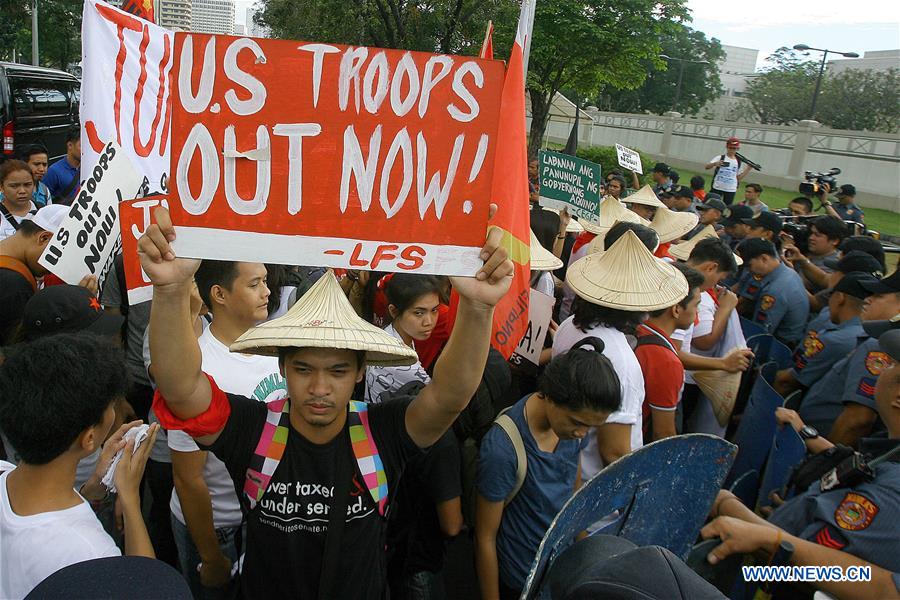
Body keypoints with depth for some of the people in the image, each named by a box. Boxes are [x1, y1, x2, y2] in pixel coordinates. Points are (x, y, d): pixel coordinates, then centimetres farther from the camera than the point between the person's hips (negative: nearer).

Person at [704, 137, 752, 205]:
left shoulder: (738, 162, 9)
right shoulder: (720, 158, -2)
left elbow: (739, 177, 12)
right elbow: (706, 167, -14)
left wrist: (748, 169, 2)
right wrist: (714, 163, -34)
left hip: (731, 190, 3)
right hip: (717, 188, -3)